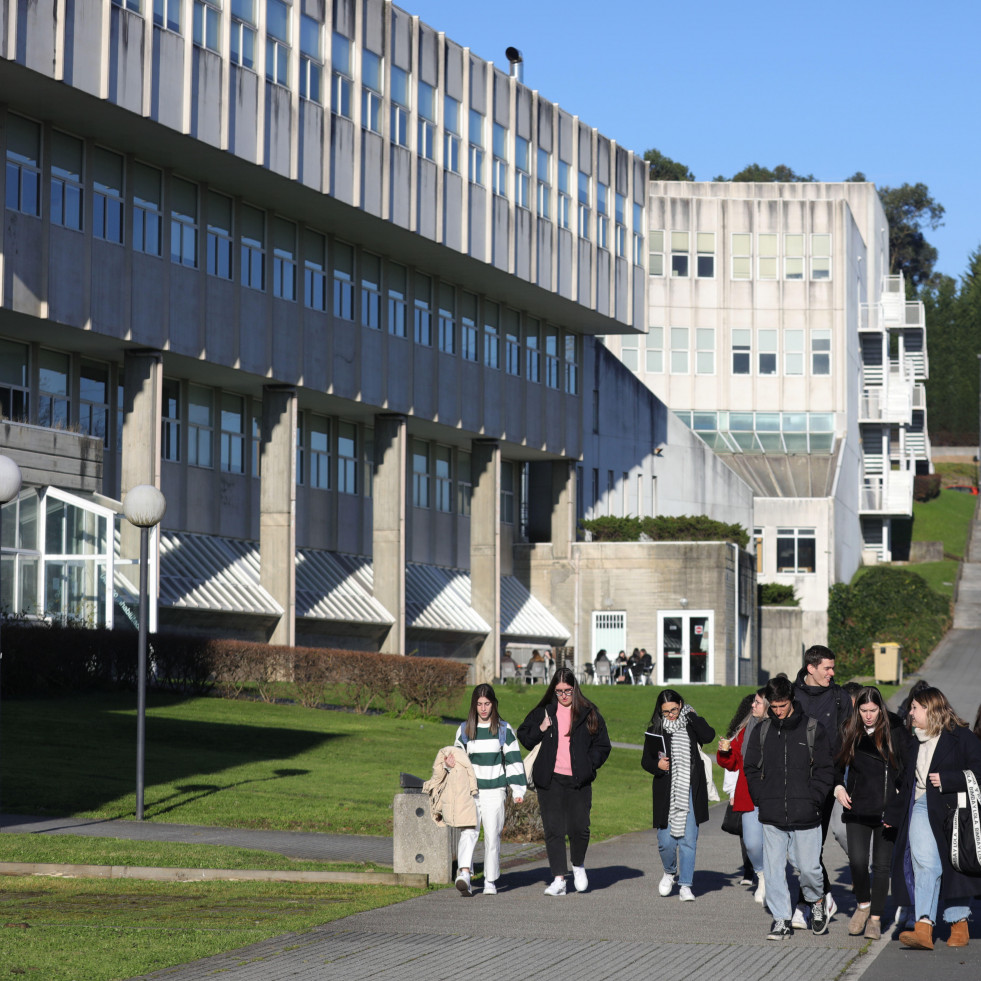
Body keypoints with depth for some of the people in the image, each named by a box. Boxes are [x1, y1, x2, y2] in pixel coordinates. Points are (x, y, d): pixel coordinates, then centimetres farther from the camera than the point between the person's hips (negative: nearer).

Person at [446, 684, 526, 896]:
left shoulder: (504, 730, 5)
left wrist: (518, 790, 0)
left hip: (495, 791, -1)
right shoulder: (465, 729, 10)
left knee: (492, 834, -1)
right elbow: (458, 754, 19)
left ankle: (491, 881, 9)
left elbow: (513, 759, 6)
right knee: (468, 831, -16)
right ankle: (464, 873, -33)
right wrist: (450, 762, -5)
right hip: (470, 790, 1)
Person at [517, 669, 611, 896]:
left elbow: (602, 745, 11)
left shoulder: (589, 713, 5)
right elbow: (524, 738, 13)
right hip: (550, 781, 1)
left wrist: (589, 765, -3)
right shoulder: (543, 712, 7)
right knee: (553, 829, -3)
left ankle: (578, 866, 22)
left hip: (578, 781, -1)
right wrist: (540, 730, -5)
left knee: (579, 828, -6)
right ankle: (559, 879, 0)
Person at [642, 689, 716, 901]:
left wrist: (692, 716, -11)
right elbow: (645, 760, 11)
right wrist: (657, 765, -10)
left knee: (689, 840, -2)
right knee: (666, 840, -2)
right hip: (666, 794, 0)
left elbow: (708, 736, -17)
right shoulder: (655, 731, 4)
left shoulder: (690, 725, 3)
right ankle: (670, 872, 27)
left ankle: (685, 885, 6)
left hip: (690, 792, 0)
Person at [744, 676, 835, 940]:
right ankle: (782, 920, 8)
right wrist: (762, 799, 2)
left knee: (808, 867, -1)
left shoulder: (813, 729, 0)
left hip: (805, 817, -2)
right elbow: (750, 768, 15)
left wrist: (812, 800, -7)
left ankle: (816, 901, 29)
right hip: (772, 817, 3)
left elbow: (825, 769, 2)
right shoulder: (761, 731, 8)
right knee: (773, 869, 0)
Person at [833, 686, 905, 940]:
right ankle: (863, 905, 15)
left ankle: (875, 918, 12)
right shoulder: (849, 733, 6)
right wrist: (838, 787, 1)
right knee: (857, 861, -11)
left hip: (887, 810, -1)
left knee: (882, 865, 1)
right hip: (857, 808, 1)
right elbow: (837, 765, 18)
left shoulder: (896, 733, 0)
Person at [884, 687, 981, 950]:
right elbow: (906, 784, 26)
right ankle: (923, 928, -24)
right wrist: (893, 815, 24)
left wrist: (946, 780, -15)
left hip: (953, 809, -4)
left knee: (955, 866, 5)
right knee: (925, 864, -14)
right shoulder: (912, 745, 19)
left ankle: (959, 924, 22)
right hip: (921, 808, 4)